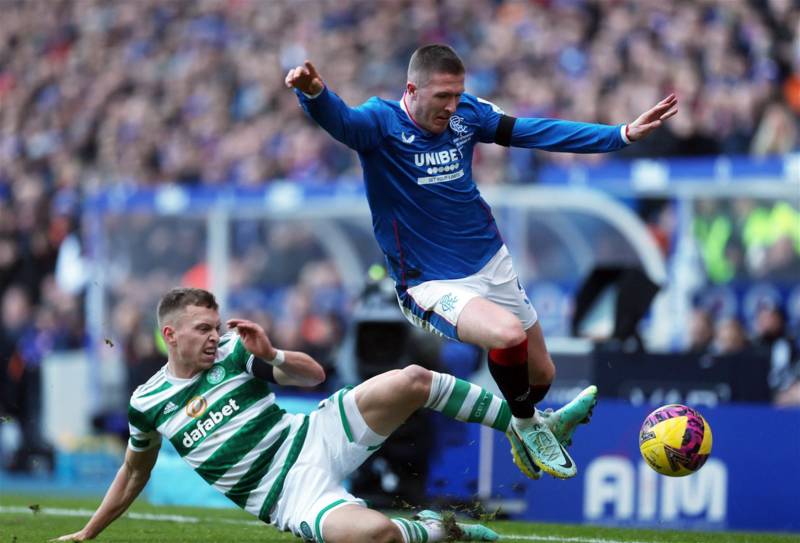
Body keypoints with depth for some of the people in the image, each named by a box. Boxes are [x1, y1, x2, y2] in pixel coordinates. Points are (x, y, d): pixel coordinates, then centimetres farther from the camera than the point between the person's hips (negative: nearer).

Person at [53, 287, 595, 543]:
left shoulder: (235, 352, 5)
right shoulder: (147, 403, 3)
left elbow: (314, 374, 7)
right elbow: (134, 474, 21)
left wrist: (270, 356, -13)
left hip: (313, 438, 3)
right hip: (289, 497, -3)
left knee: (411, 380, -22)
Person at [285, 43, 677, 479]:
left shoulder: (466, 114, -3)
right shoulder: (381, 122, -18)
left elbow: (539, 132, 2)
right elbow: (337, 118, -39)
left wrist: (624, 134, 0)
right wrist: (313, 93, -63)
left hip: (491, 264, 6)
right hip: (430, 286, -6)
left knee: (541, 373, 13)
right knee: (509, 333, -31)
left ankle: (528, 429, 50)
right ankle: (527, 425, -2)